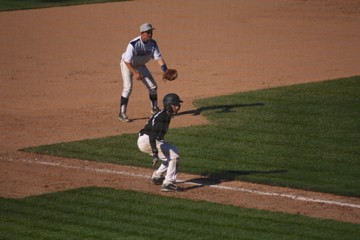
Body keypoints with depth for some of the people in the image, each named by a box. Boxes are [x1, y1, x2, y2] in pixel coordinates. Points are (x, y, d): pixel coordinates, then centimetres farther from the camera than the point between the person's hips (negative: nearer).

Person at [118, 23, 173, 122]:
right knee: (127, 87, -21)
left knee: (153, 86, 7)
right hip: (127, 65, -6)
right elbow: (127, 61, -31)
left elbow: (158, 58, -19)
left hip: (140, 65, 6)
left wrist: (166, 70, -33)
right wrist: (135, 73, -39)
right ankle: (122, 114, -16)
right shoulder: (133, 44, -35)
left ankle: (155, 109, 28)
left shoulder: (153, 43, -17)